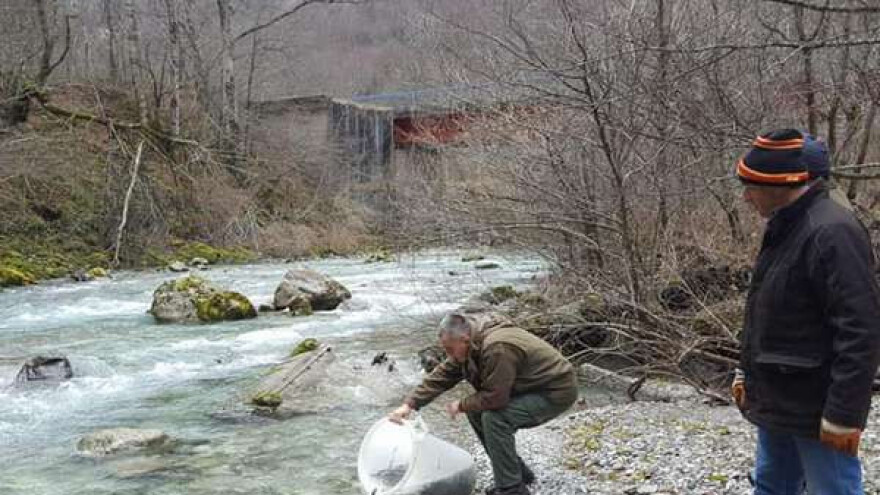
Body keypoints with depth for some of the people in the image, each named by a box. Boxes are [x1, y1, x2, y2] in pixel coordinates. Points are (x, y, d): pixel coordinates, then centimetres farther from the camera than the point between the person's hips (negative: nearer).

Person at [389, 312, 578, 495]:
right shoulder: (469, 346, -3)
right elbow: (441, 376, 1)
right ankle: (518, 473, 17)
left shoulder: (497, 348, -33)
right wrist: (409, 404, -5)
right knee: (476, 412, 5)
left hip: (557, 391, -10)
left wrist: (461, 405, -13)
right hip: (531, 388, 10)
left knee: (494, 418, -24)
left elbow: (494, 398, -30)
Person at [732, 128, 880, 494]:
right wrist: (747, 370, 20)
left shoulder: (831, 232, -20)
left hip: (815, 411, -10)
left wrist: (844, 414, -24)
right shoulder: (783, 230, 11)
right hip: (776, 403, 10)